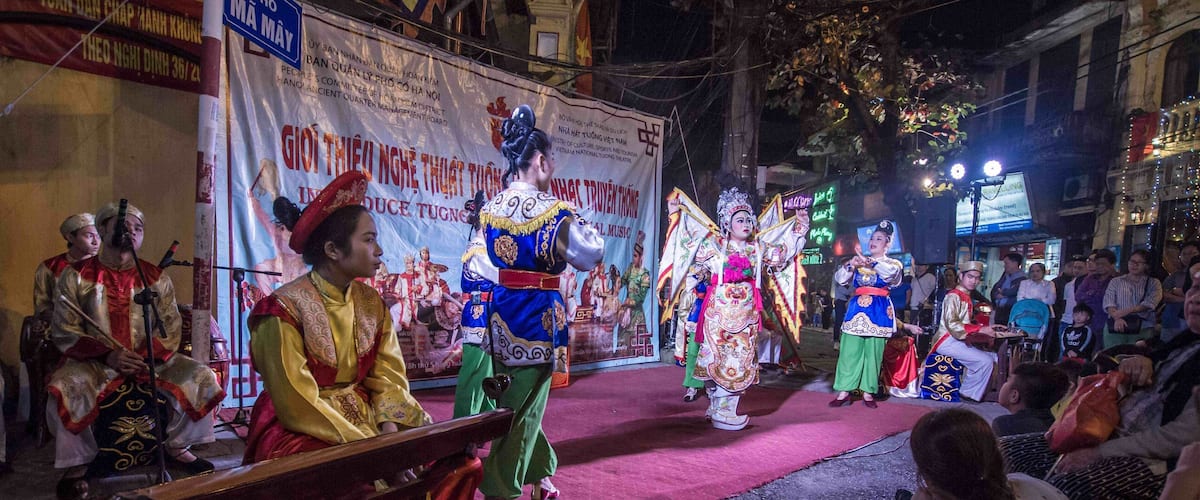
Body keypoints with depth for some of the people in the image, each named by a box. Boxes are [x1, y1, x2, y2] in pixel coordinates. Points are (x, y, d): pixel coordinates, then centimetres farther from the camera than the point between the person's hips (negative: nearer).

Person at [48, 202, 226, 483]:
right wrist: (108, 356, -19)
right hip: (94, 361, -2)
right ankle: (77, 461, -8)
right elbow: (64, 333, -4)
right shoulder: (77, 275, 0)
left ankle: (177, 447, 3)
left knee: (201, 376, -16)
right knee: (63, 388, -33)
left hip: (149, 360, 2)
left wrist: (146, 358, -17)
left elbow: (170, 329, 2)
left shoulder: (155, 278, 5)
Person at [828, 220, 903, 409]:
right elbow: (839, 278, 4)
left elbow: (890, 273, -18)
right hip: (857, 309, 2)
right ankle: (844, 391, 1)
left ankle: (868, 392, 9)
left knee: (873, 353, 0)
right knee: (849, 351, -2)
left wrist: (869, 263, -22)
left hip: (878, 311, -2)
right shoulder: (858, 262, 14)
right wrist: (851, 266, -13)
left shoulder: (893, 263, 6)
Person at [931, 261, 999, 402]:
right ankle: (969, 394, -4)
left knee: (994, 358, 3)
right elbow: (952, 324, -21)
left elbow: (965, 324, 14)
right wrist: (980, 329, -22)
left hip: (961, 341, 9)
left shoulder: (967, 297, 16)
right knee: (985, 361, -19)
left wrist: (987, 327, 1)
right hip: (947, 342, -9)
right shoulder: (953, 296, -12)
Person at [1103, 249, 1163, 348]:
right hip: (1115, 327, 1)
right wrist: (1117, 318, -17)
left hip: (1142, 329, -1)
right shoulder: (1116, 281, 15)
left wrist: (1125, 311, -18)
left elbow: (1149, 304, -4)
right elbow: (1109, 303, 2)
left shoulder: (1153, 283, 12)